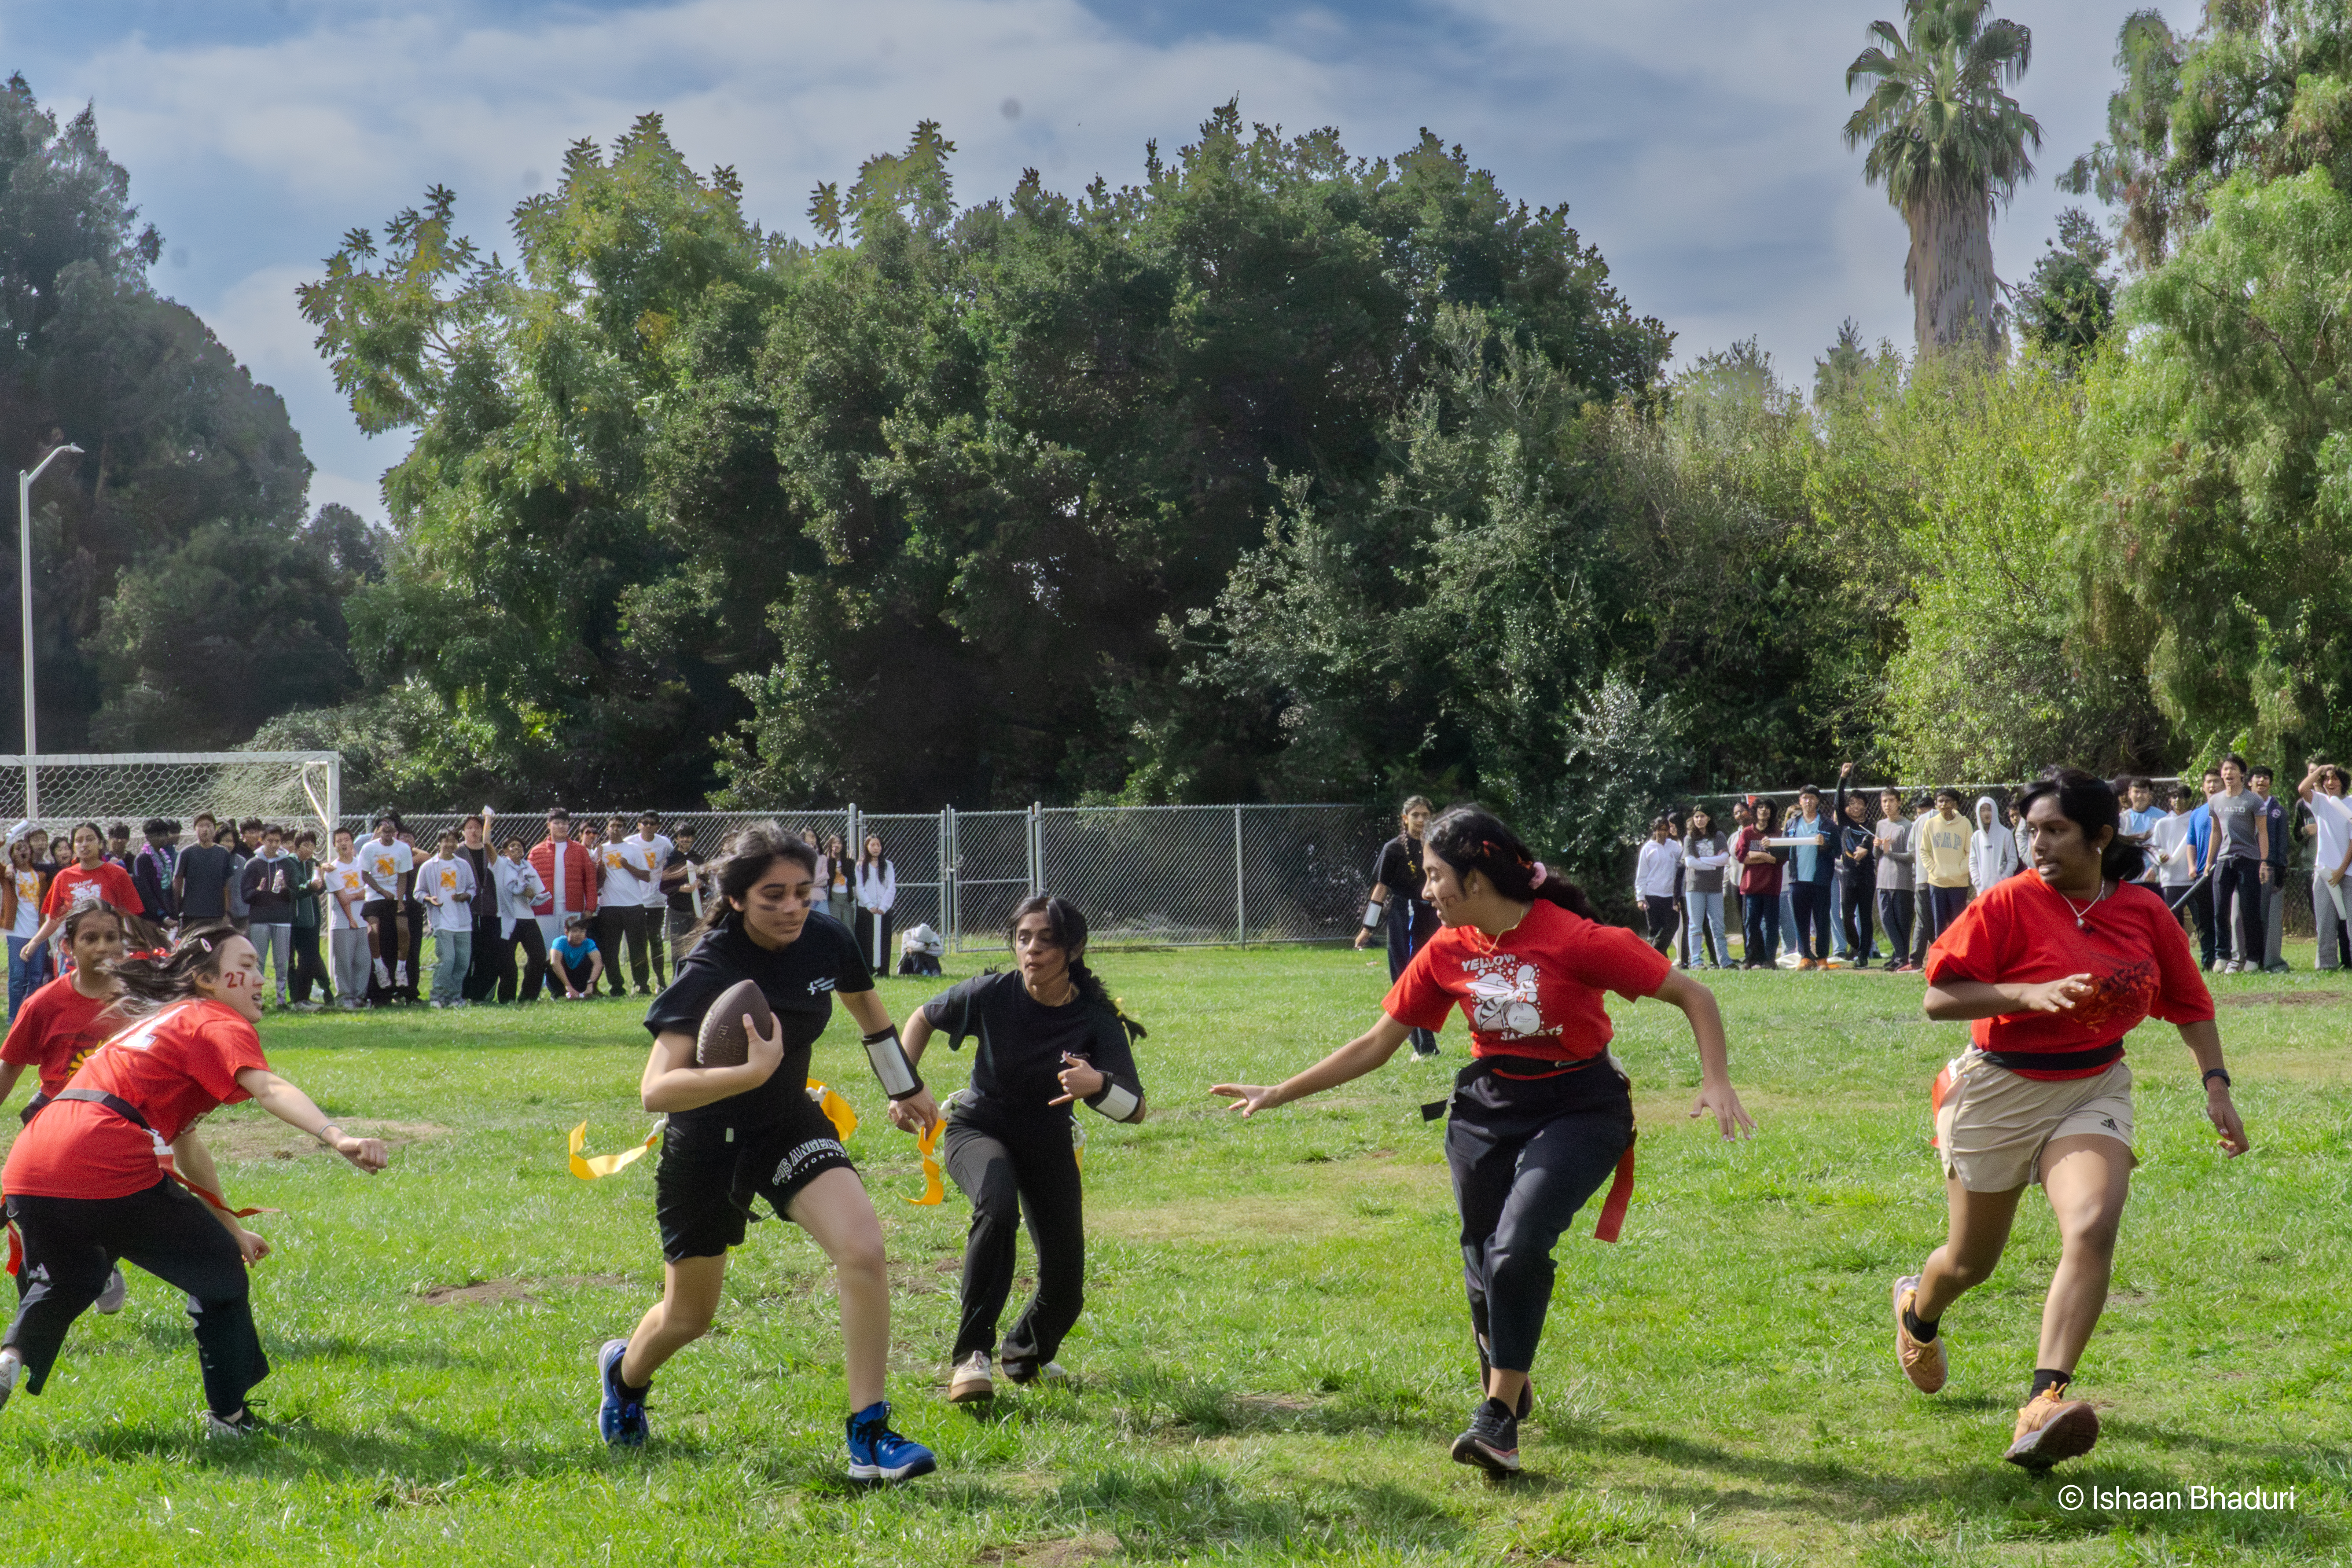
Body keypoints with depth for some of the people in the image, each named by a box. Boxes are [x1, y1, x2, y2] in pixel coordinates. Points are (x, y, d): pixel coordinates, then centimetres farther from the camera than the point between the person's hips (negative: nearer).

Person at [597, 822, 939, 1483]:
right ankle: (625, 1370, 50)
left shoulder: (826, 941, -12)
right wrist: (751, 1072, -51)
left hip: (789, 1124, 4)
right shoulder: (709, 971, -28)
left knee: (862, 1248, -23)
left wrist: (906, 1089, 24)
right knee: (690, 1316, 12)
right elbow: (655, 1089, -37)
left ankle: (869, 1439, -15)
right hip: (708, 1145, -4)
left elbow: (865, 1005, 14)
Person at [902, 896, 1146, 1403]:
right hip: (978, 1128, -2)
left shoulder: (1097, 1020, -21)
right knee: (997, 1207, -37)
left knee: (1064, 1293, 2)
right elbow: (924, 1018, 0)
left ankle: (1026, 1353, 39)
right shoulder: (991, 995, -20)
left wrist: (1098, 1085, -48)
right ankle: (971, 1355, -31)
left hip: (1048, 1144, 2)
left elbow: (1136, 1110, -27)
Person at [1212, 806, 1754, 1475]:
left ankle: (1499, 1419, -15)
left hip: (1576, 1110, -5)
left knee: (1516, 1247, -24)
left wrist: (1715, 1081, -24)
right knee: (1484, 1265, 7)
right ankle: (1505, 1390, 34)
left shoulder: (1575, 939, -18)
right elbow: (1376, 1044, 8)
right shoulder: (1448, 951, -2)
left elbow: (1693, 996, -12)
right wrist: (1279, 1093, 6)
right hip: (1487, 1110, 5)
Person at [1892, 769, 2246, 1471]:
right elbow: (1938, 999, -17)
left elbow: (2189, 1004, 11)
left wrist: (2216, 1085, 3)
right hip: (2001, 1092, -2)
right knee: (1972, 1260, 12)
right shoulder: (2008, 903, -14)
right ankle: (1917, 1312, 50)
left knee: (2092, 1229, -25)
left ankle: (2044, 1405, -29)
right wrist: (2029, 994, -29)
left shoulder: (2145, 912, -3)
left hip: (2094, 1090, 2)